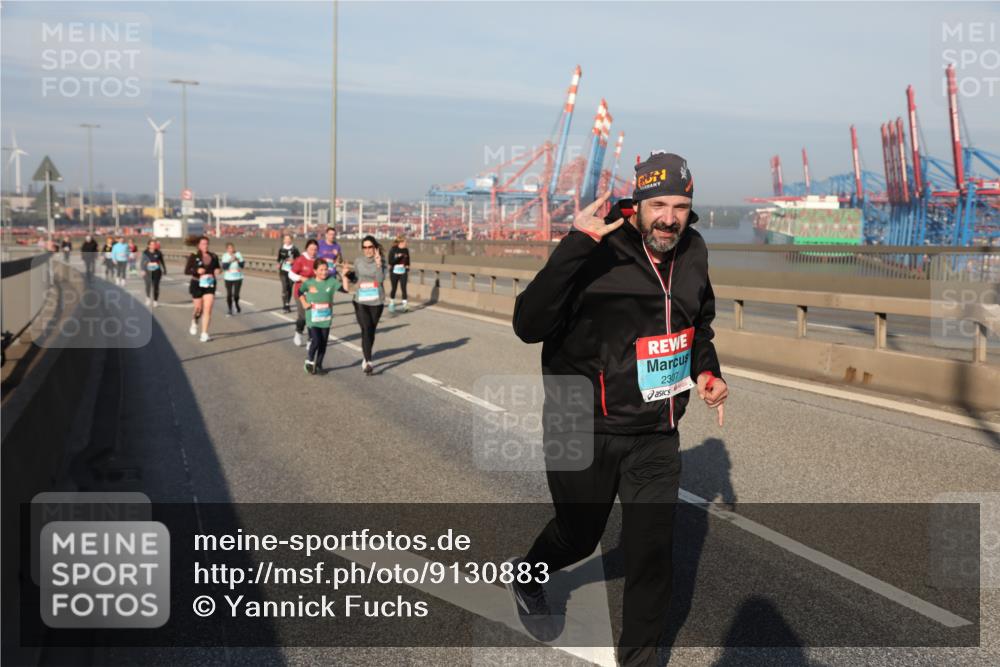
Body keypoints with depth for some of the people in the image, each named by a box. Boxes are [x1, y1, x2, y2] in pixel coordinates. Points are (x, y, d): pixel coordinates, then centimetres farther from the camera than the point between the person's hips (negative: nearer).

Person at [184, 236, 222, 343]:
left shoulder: (214, 256, 4)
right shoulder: (193, 256, -5)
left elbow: (218, 267, 19)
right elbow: (186, 271, -6)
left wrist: (218, 270, -5)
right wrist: (197, 271, -23)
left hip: (210, 285, 2)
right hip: (197, 285, -2)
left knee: (208, 309, -9)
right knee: (199, 309, 7)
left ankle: (204, 334, -5)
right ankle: (194, 322, 42)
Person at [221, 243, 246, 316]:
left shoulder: (238, 254, -4)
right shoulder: (225, 255, -5)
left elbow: (242, 265, -5)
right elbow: (224, 266, -12)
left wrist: (238, 260, -22)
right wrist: (230, 261, -24)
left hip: (238, 278, 0)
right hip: (228, 278, 0)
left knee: (236, 294, -4)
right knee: (229, 294, 0)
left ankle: (237, 304, 28)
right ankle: (230, 310, 14)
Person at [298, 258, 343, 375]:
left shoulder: (331, 281, -5)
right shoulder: (308, 283, -6)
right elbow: (300, 292, 13)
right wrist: (304, 303, 2)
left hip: (326, 319, 2)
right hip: (312, 318, -2)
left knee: (323, 343, 8)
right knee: (315, 341, -12)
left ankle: (318, 364, 25)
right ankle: (309, 361, 13)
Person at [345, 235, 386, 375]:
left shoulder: (381, 261, -3)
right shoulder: (358, 261, 3)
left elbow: (380, 279, -16)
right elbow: (355, 279, 13)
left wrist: (378, 264, -26)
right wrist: (348, 273, -6)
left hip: (376, 301, 0)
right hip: (361, 301, 0)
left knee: (371, 330, 11)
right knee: (366, 329, -13)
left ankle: (366, 358, 31)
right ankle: (368, 362, -16)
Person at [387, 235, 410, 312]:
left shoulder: (406, 250, 2)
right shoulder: (393, 250, -7)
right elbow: (390, 262, -10)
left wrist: (408, 269, 6)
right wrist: (398, 257, -22)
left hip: (403, 272, 2)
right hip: (394, 272, -2)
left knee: (404, 288, -7)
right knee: (394, 288, 8)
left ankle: (404, 305, -3)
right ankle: (391, 304, 25)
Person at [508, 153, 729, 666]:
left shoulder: (693, 252, 0)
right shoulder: (597, 253, -21)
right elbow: (529, 326, -32)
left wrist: (708, 371, 3)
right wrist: (573, 247, -39)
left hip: (657, 433, 4)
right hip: (583, 430, -4)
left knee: (652, 548, 5)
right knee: (580, 533, 17)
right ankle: (526, 573, 51)